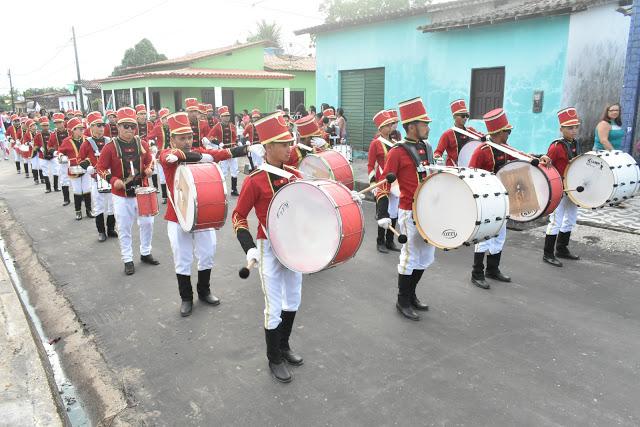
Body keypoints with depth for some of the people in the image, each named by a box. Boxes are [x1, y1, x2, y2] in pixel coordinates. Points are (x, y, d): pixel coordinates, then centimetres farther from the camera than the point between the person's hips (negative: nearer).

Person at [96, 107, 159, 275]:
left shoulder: (142, 144, 0)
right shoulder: (110, 147, -9)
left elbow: (149, 161, 14)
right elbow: (101, 168, -4)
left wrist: (149, 169, -8)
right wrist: (113, 180, -20)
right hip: (121, 195, -3)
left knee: (147, 223, 12)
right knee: (124, 228, 6)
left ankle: (145, 253, 31)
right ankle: (128, 260, 19)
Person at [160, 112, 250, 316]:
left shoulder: (200, 151, 3)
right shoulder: (166, 155, -5)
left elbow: (223, 153, -14)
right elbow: (171, 156, -31)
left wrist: (248, 149, -31)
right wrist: (200, 157, -42)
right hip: (178, 217, -3)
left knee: (207, 255, 12)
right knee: (182, 260, 6)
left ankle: (204, 291, 32)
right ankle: (186, 298, 24)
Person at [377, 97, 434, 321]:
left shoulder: (426, 147, 10)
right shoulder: (398, 152, -12)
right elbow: (384, 183, -14)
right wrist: (382, 214, -22)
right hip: (410, 214, -8)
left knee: (426, 258, 16)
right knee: (411, 258, 2)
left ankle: (411, 294, 32)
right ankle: (403, 301, 19)